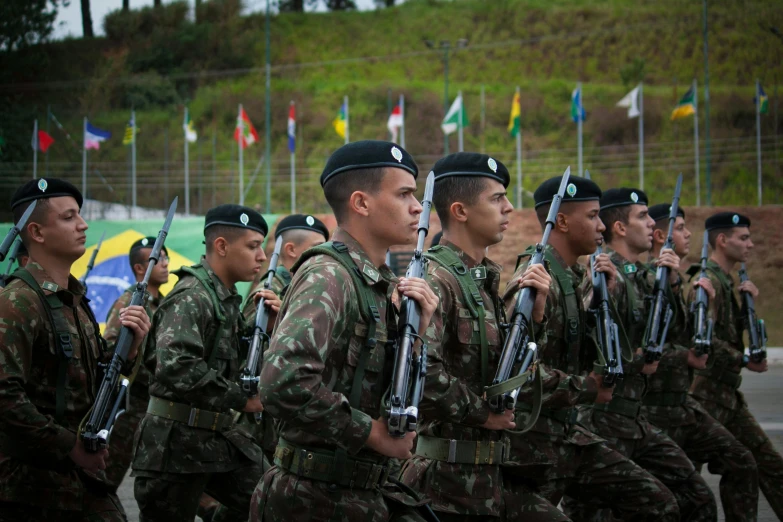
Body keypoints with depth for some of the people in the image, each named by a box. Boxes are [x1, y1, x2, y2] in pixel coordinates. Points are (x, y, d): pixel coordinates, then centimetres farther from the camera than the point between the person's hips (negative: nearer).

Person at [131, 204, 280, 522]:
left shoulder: (226, 297, 13)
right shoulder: (191, 297, -16)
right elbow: (177, 368, -30)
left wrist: (265, 326, 2)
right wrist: (241, 398, -21)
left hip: (221, 435, 9)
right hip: (177, 440, -9)